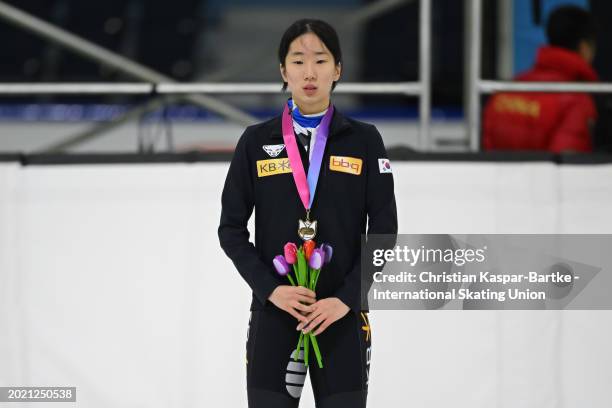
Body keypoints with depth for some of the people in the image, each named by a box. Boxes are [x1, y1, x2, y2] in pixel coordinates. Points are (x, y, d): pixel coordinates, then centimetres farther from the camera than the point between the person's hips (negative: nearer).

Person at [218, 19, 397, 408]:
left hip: (341, 314, 0)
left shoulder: (364, 140, 3)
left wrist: (346, 299, -12)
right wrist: (270, 289, -11)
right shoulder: (257, 141, 4)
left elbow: (384, 231, -1)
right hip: (274, 311, 0)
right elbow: (231, 229, 3)